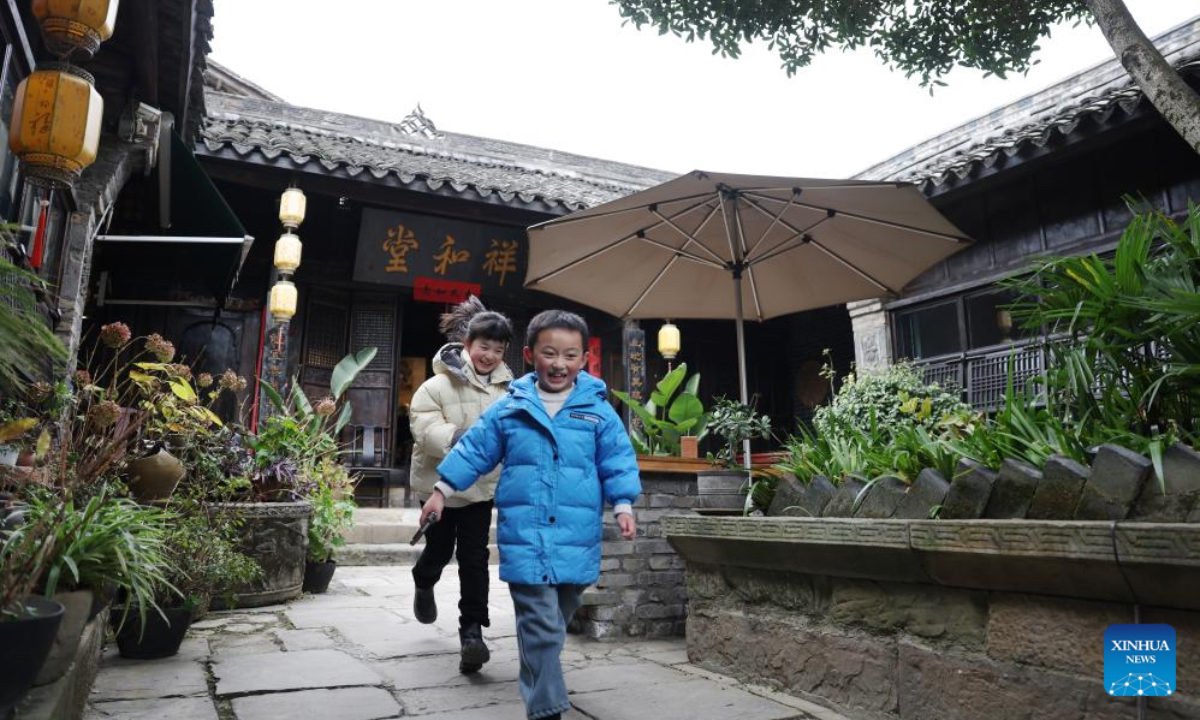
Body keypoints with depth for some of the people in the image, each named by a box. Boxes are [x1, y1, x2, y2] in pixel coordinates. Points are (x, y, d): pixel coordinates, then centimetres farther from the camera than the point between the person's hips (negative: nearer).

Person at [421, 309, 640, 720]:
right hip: (525, 535, -2)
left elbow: (617, 460, 4)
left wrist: (623, 505, -5)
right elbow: (475, 450, 9)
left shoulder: (598, 410, 1)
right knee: (540, 625, -5)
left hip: (577, 536, 2)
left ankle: (535, 677, 44)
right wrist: (442, 491, 11)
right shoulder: (510, 408, 2)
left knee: (557, 621, 18)